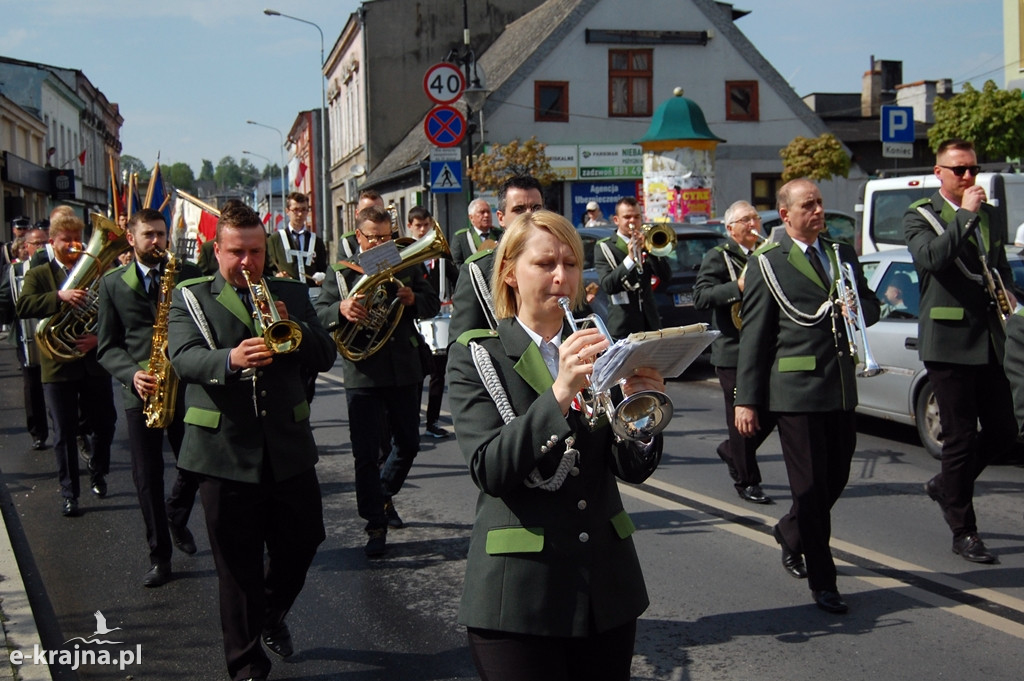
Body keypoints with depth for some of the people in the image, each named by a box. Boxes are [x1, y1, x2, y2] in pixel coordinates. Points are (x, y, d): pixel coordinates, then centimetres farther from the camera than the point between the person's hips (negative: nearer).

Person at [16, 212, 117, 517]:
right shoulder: (38, 275, 2)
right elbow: (23, 307, -15)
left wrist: (99, 337, -16)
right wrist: (59, 296, -29)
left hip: (95, 362, 2)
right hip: (58, 365, -2)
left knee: (105, 424, 10)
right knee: (65, 433, 3)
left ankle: (98, 473, 33)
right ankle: (69, 492, 14)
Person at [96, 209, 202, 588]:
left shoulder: (189, 274, 5)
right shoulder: (112, 283, 6)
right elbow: (107, 346, 4)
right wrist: (132, 374, -14)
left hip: (186, 385, 0)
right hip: (140, 390, 0)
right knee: (147, 477, 3)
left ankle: (176, 519, 36)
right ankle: (159, 556, 14)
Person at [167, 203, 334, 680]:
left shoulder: (291, 294, 10)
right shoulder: (191, 298, 2)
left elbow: (325, 356, 1)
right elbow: (184, 359, -15)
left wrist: (289, 326, -17)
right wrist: (230, 359, -35)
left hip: (289, 448, 3)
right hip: (225, 453, -3)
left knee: (301, 543, 14)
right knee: (239, 568, 4)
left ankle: (271, 615, 44)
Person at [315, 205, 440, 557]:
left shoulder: (408, 267, 10)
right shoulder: (341, 272, 3)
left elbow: (433, 304, 10)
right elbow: (319, 314, -6)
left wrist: (414, 300, -13)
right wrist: (341, 309, -28)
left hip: (405, 370, 3)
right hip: (363, 373, -3)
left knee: (408, 444, 13)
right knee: (366, 452, -3)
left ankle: (384, 496, 39)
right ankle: (376, 525, 7)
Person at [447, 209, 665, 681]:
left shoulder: (596, 351, 8)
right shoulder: (475, 357, -3)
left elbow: (633, 469, -1)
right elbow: (489, 470, -17)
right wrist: (559, 393, -29)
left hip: (607, 588, 4)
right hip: (519, 594, -4)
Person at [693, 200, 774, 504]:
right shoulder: (718, 257, -5)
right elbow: (700, 297, -17)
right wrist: (737, 288, -28)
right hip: (734, 351, -6)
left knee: (771, 413, 8)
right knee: (742, 418, 0)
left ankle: (731, 450, 34)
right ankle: (746, 482, 12)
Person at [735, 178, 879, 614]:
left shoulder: (843, 254, 13)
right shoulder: (766, 264, -4)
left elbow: (871, 305, 20)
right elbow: (753, 337, -6)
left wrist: (858, 310, -6)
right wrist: (746, 400, -9)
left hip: (841, 389, 6)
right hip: (797, 390, -6)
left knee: (836, 478, 13)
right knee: (811, 486, 1)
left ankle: (790, 534, 41)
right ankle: (822, 581, 11)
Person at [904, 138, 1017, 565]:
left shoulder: (991, 217, 15)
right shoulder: (920, 216, -4)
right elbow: (930, 258, -24)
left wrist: (1008, 294, 8)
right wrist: (965, 215, -21)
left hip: (989, 341, 6)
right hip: (949, 342, -6)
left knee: (1003, 432, 7)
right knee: (960, 437, 0)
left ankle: (946, 486, 32)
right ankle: (963, 532, 12)